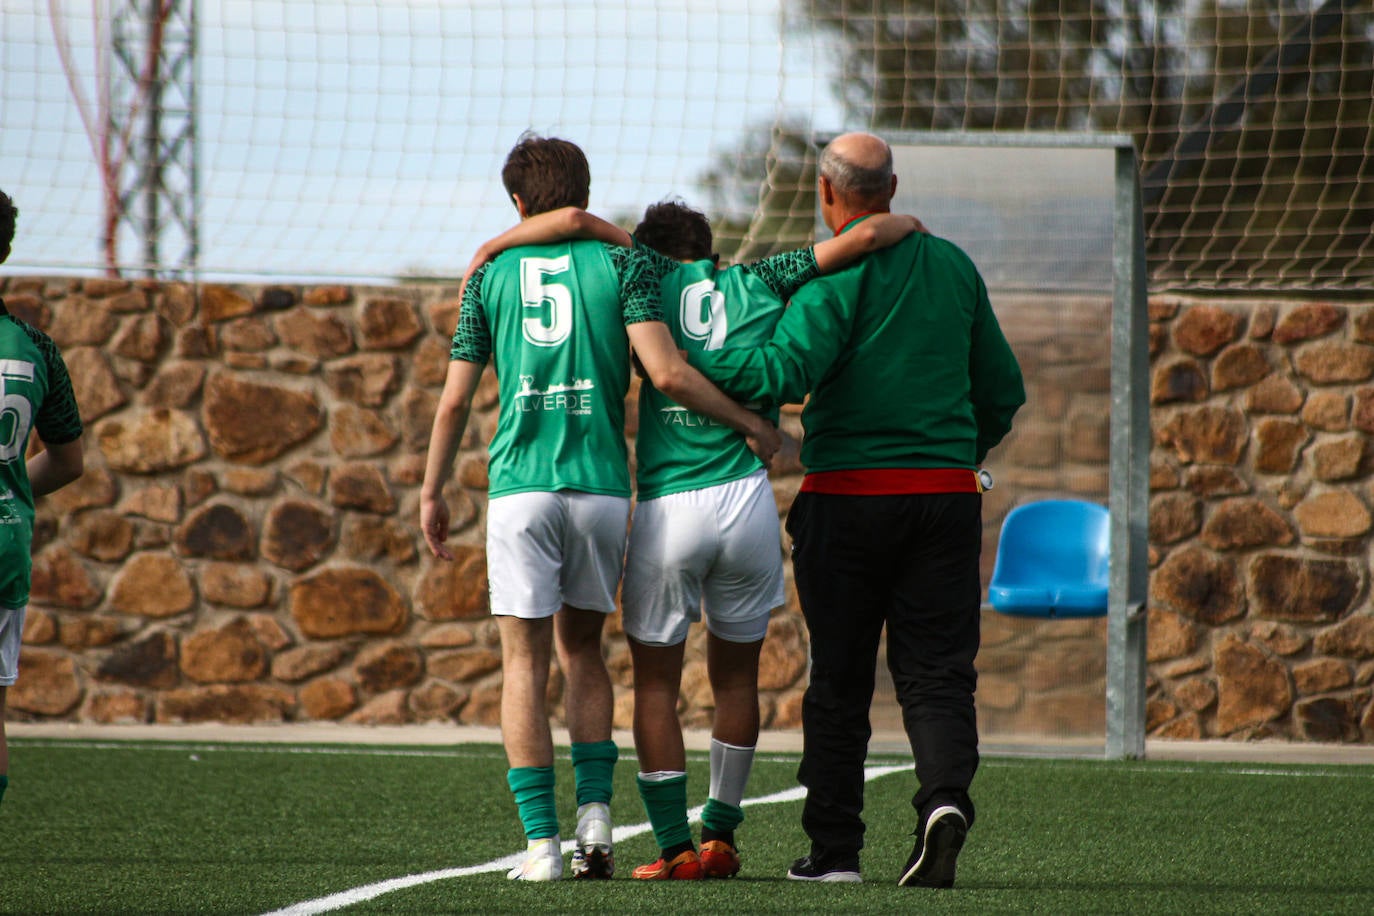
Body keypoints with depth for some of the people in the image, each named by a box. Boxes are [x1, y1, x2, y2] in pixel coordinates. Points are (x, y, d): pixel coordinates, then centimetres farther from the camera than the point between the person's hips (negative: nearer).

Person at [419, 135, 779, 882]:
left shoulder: (490, 275, 7)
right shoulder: (619, 264, 4)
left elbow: (455, 400, 6)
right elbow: (666, 373, -8)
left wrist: (432, 492, 16)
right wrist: (750, 423, 3)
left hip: (520, 485, -1)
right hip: (601, 480, 1)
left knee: (524, 661, 2)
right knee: (581, 650, 18)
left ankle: (541, 840, -6)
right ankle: (595, 813, 4)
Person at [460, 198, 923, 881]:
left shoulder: (654, 277, 6)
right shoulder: (758, 282, 10)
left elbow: (577, 220, -7)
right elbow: (864, 237, 7)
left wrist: (488, 248, 5)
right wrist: (906, 225, 27)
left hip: (667, 510, -2)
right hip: (747, 497, 2)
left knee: (656, 682, 8)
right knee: (735, 677, 17)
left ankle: (676, 848, 3)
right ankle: (720, 837, 20)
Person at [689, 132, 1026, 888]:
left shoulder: (832, 275, -8)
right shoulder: (953, 267, 9)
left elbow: (784, 372, -22)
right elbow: (1003, 393, 16)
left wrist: (686, 359, -13)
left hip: (847, 495, -3)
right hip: (946, 495, 3)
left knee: (839, 678, 6)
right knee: (936, 671, 3)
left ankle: (834, 847, 8)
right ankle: (945, 798, -22)